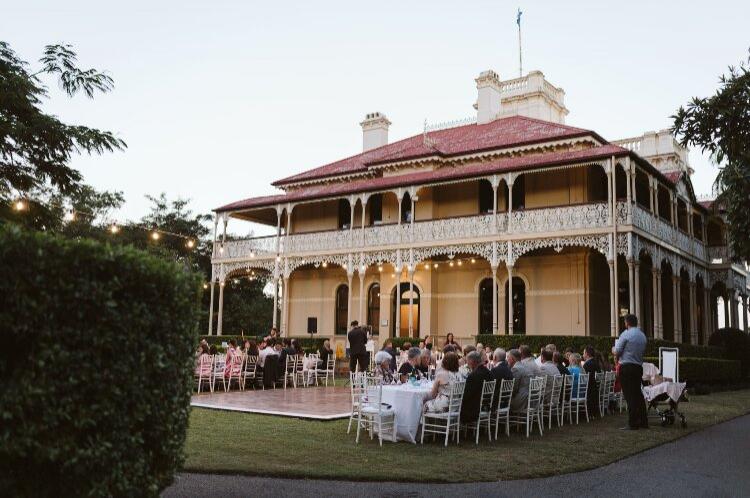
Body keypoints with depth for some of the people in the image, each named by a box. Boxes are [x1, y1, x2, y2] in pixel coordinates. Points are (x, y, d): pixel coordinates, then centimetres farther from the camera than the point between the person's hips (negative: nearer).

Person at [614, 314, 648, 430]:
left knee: (629, 395, -5)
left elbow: (617, 351, -8)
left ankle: (632, 424, -4)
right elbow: (643, 352, 18)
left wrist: (613, 350, 13)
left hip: (626, 367, -7)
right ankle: (643, 422, 16)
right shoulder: (643, 336, 13)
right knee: (638, 394, 14)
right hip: (639, 367, 7)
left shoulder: (625, 334, -9)